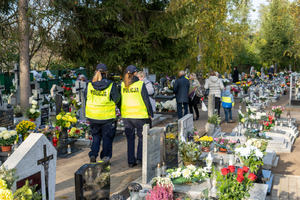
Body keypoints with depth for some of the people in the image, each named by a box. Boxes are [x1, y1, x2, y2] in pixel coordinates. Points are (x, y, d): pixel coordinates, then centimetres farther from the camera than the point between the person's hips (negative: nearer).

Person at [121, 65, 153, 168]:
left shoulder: (122, 85, 2)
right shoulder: (140, 84, -9)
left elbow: (120, 101, 7)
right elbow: (146, 101, -8)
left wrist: (121, 113, 16)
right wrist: (151, 114, 1)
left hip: (126, 115, 4)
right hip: (140, 115, -4)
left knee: (130, 138, 13)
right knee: (142, 136, 14)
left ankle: (131, 161, 15)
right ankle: (140, 157, 9)